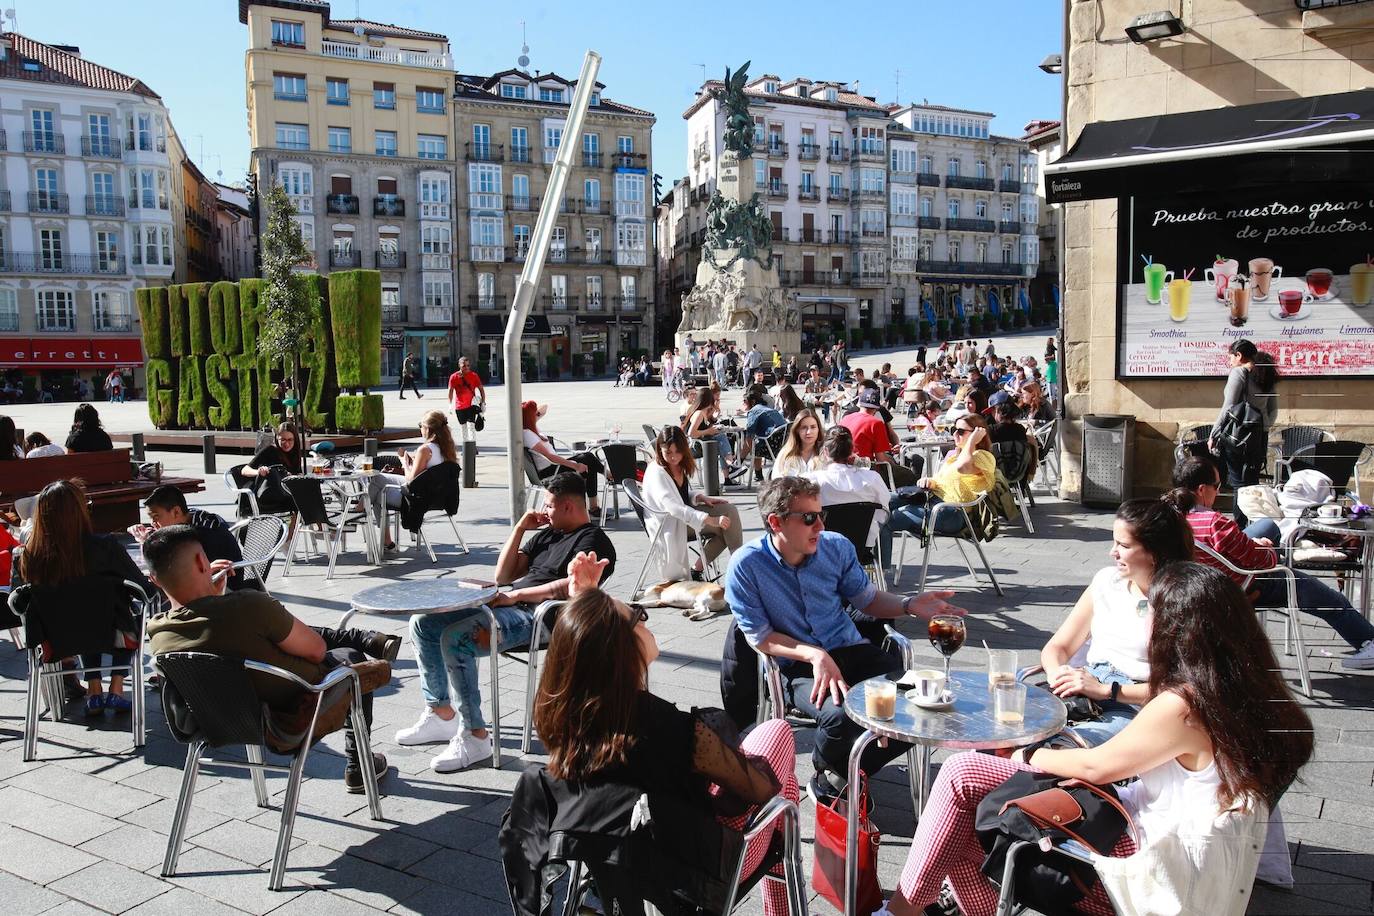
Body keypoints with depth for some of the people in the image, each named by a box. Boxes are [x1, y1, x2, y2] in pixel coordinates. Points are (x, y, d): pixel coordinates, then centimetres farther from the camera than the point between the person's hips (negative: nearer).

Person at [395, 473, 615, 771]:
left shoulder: (593, 541, -3)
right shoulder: (546, 534, 24)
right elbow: (503, 575, 22)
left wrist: (516, 594, -17)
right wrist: (520, 528, 13)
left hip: (537, 616, -9)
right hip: (509, 605, 9)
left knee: (454, 638, -29)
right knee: (423, 623, 3)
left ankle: (475, 737, -20)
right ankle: (442, 715, 11)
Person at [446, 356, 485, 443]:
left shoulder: (474, 376, -4)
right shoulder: (454, 377, -4)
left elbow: (481, 389, 3)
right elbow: (451, 391, 1)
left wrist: (483, 403, -3)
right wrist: (450, 405, -7)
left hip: (471, 404, -2)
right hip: (459, 406, 2)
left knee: (471, 426, -14)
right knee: (463, 428, 11)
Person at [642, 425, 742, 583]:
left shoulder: (680, 466, 6)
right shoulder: (656, 472, -20)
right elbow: (674, 507, -33)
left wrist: (700, 497, -1)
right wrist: (710, 519, -40)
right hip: (668, 523, -9)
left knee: (729, 510, -7)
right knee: (725, 523, -21)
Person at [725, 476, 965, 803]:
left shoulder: (836, 547, -1)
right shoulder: (746, 566, -12)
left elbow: (867, 598, 10)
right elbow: (759, 636, -9)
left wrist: (909, 605, -10)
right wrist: (814, 655, -23)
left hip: (850, 649, 5)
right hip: (796, 666, -4)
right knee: (840, 714, -35)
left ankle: (840, 774, 3)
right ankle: (824, 771, 4)